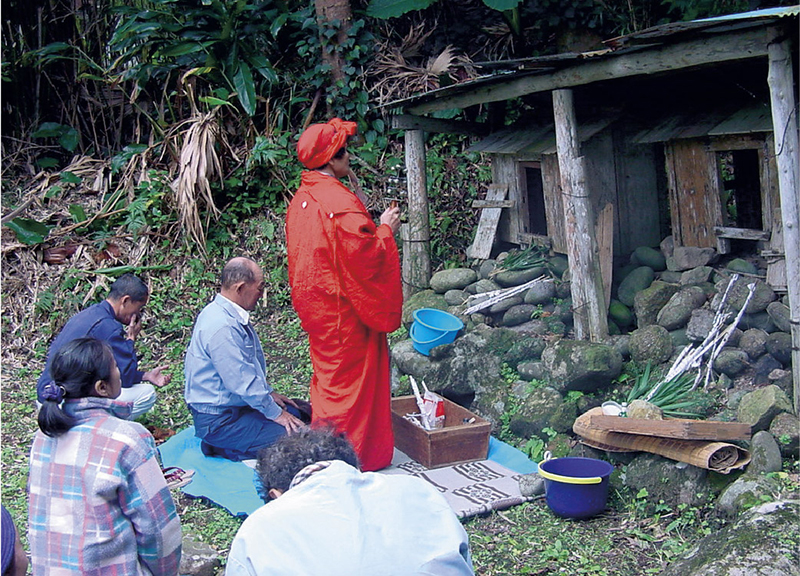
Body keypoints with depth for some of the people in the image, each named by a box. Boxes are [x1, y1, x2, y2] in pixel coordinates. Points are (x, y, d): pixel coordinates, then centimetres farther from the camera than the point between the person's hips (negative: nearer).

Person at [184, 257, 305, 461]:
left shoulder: (232, 316, 6)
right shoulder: (221, 327, -27)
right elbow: (243, 382, -24)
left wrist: (268, 392, 17)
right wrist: (275, 413, -14)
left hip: (237, 403, 11)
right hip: (218, 421, -11)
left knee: (299, 413, 12)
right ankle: (223, 448, -4)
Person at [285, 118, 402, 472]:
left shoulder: (300, 200, 9)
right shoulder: (339, 201, -21)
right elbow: (365, 253, -25)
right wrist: (385, 229, -8)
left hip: (316, 305, 9)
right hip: (343, 308, -9)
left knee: (328, 374, 19)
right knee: (351, 378, 1)